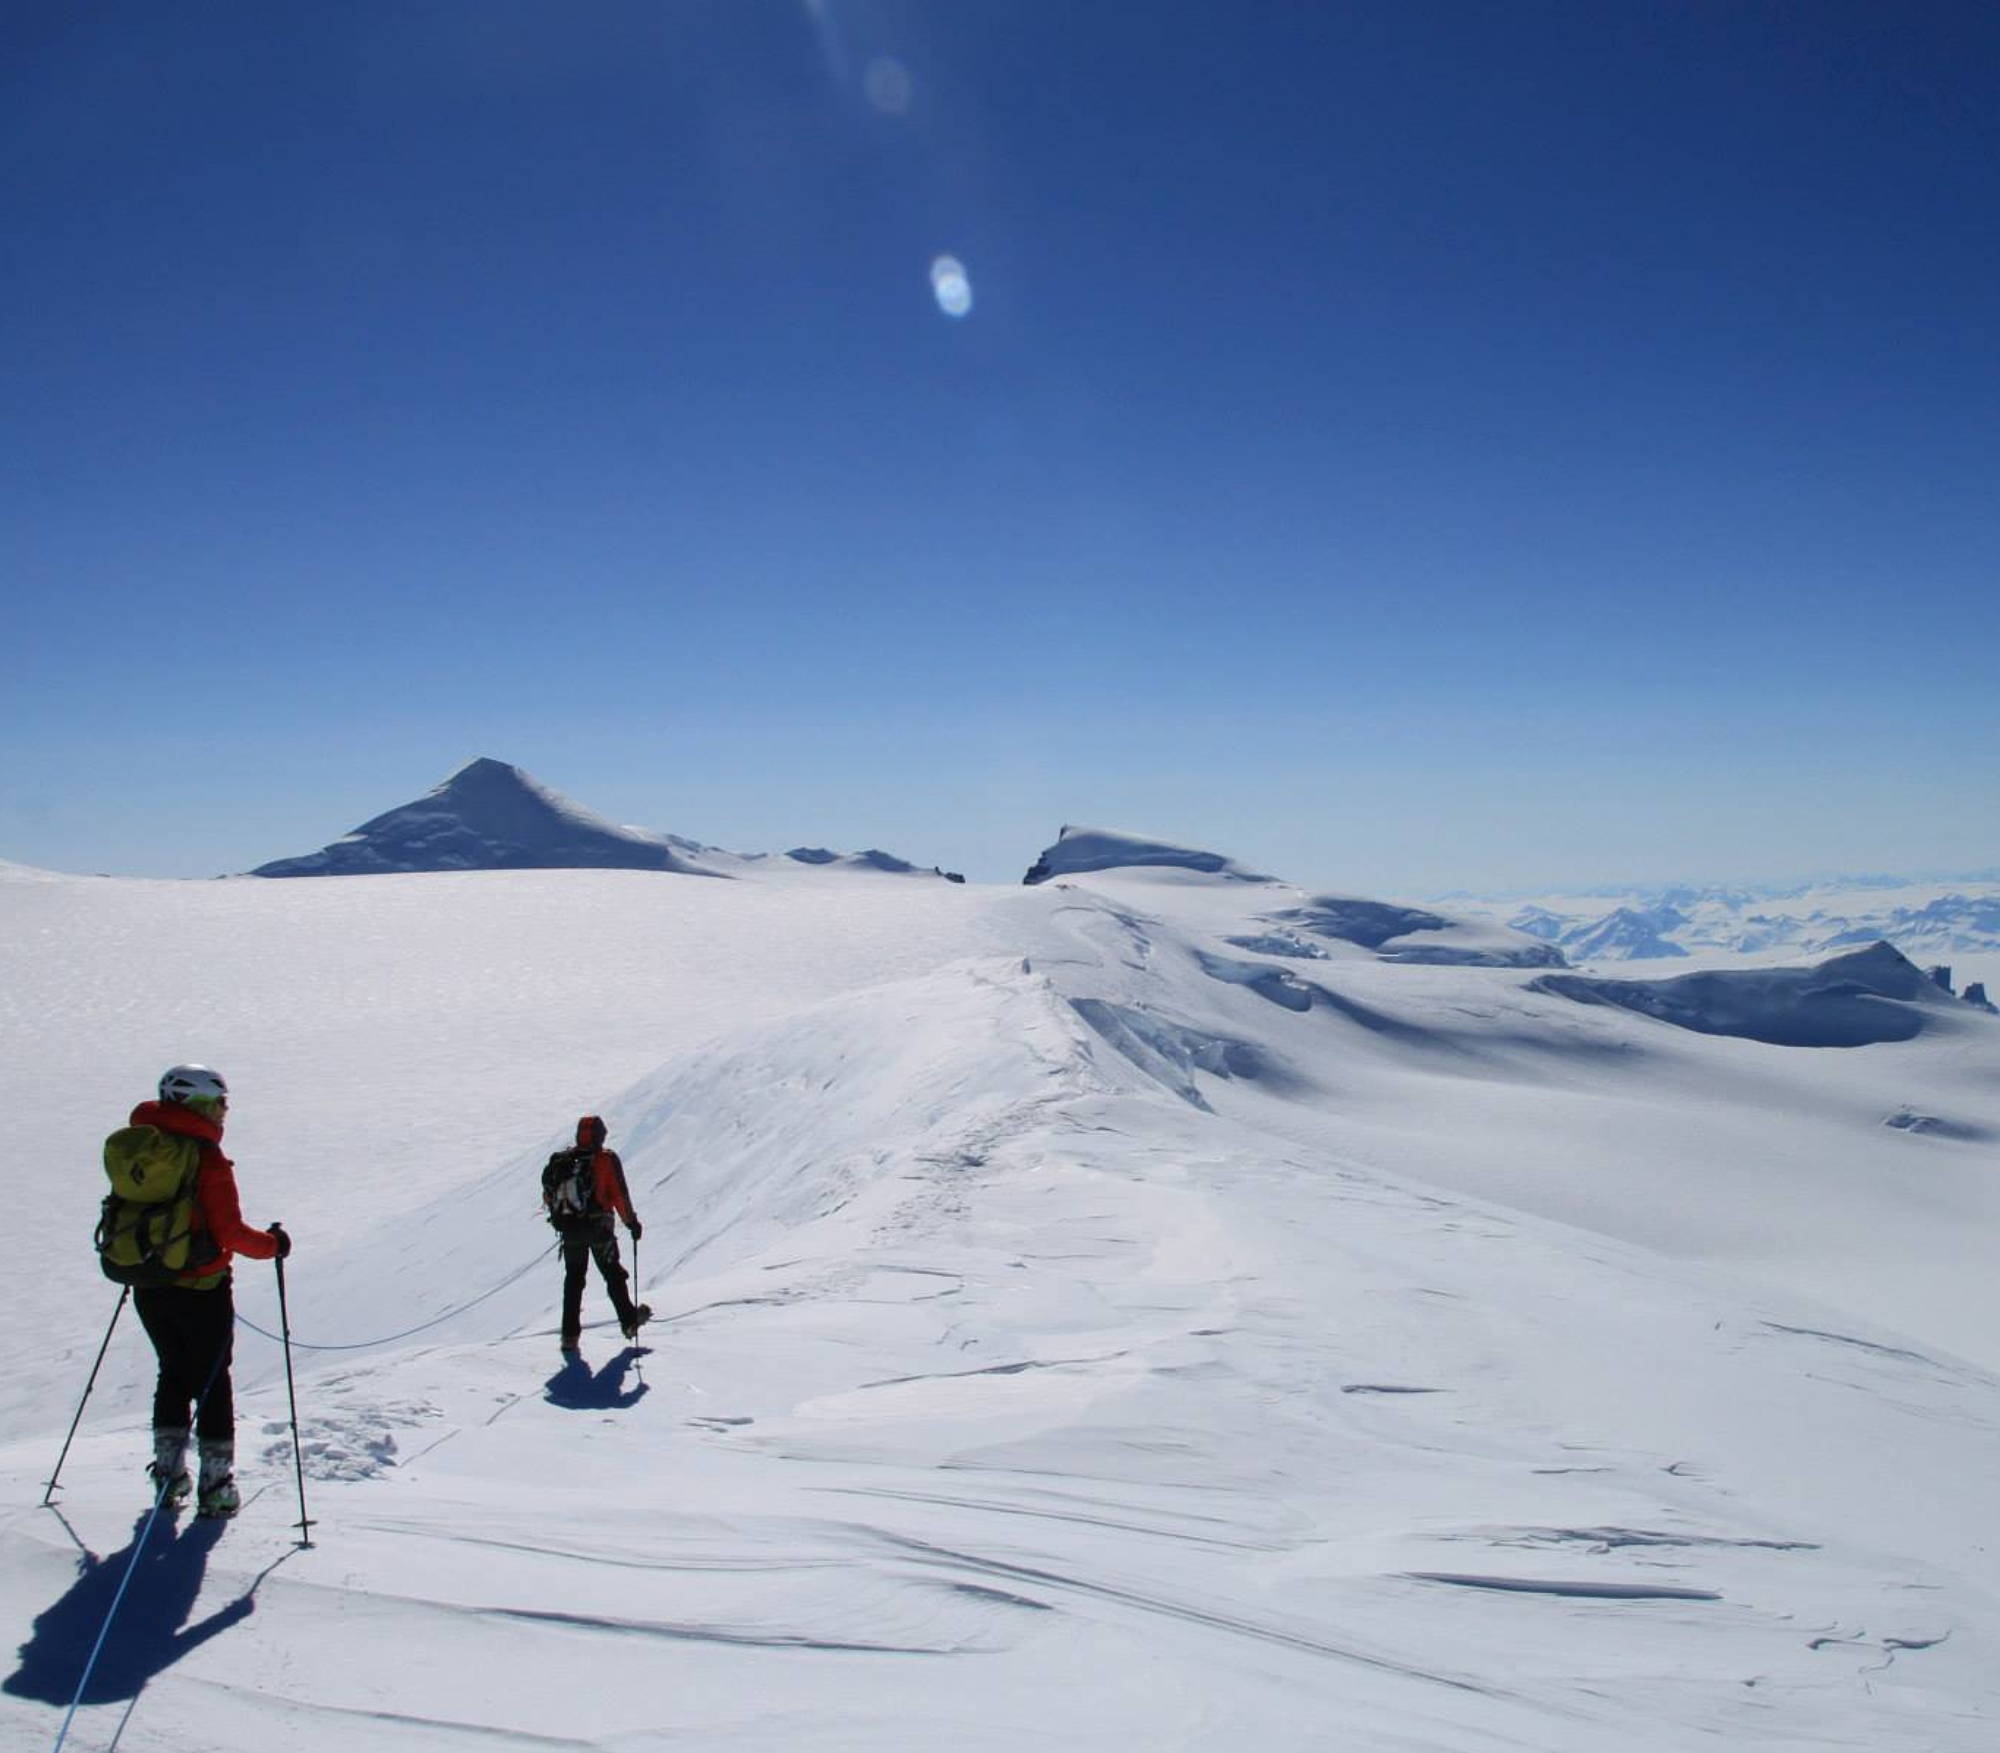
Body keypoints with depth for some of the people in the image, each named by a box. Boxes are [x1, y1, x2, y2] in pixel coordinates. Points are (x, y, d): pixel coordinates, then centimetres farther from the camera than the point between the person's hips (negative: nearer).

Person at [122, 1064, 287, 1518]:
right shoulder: (207, 1160, -19)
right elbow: (230, 1232, -19)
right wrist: (272, 1244, -2)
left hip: (148, 1288, 6)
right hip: (201, 1289, -6)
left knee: (174, 1373, 22)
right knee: (212, 1381, 7)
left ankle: (169, 1471, 23)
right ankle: (216, 1484, 9)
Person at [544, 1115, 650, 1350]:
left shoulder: (561, 1160, 5)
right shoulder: (607, 1159, -7)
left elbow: (548, 1194, 7)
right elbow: (620, 1195, -9)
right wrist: (632, 1222, 0)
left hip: (569, 1230, 3)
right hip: (599, 1228, -3)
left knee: (573, 1278, 12)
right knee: (613, 1274, 13)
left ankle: (570, 1334, 8)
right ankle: (629, 1321, 21)